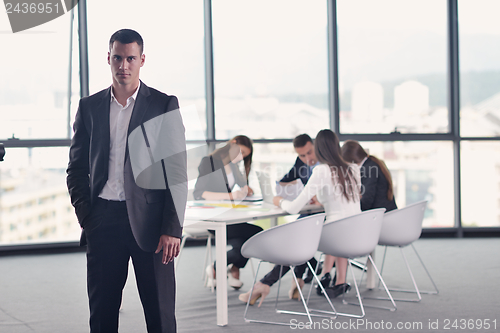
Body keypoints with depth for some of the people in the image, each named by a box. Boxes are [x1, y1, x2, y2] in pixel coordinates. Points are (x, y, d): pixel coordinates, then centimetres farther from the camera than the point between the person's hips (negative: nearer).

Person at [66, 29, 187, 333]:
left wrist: (173, 228, -8)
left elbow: (177, 171, -1)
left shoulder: (164, 105, 2)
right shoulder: (89, 106, 11)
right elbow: (77, 168, 14)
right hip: (103, 220, 3)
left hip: (149, 220, -2)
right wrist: (86, 217, 1)